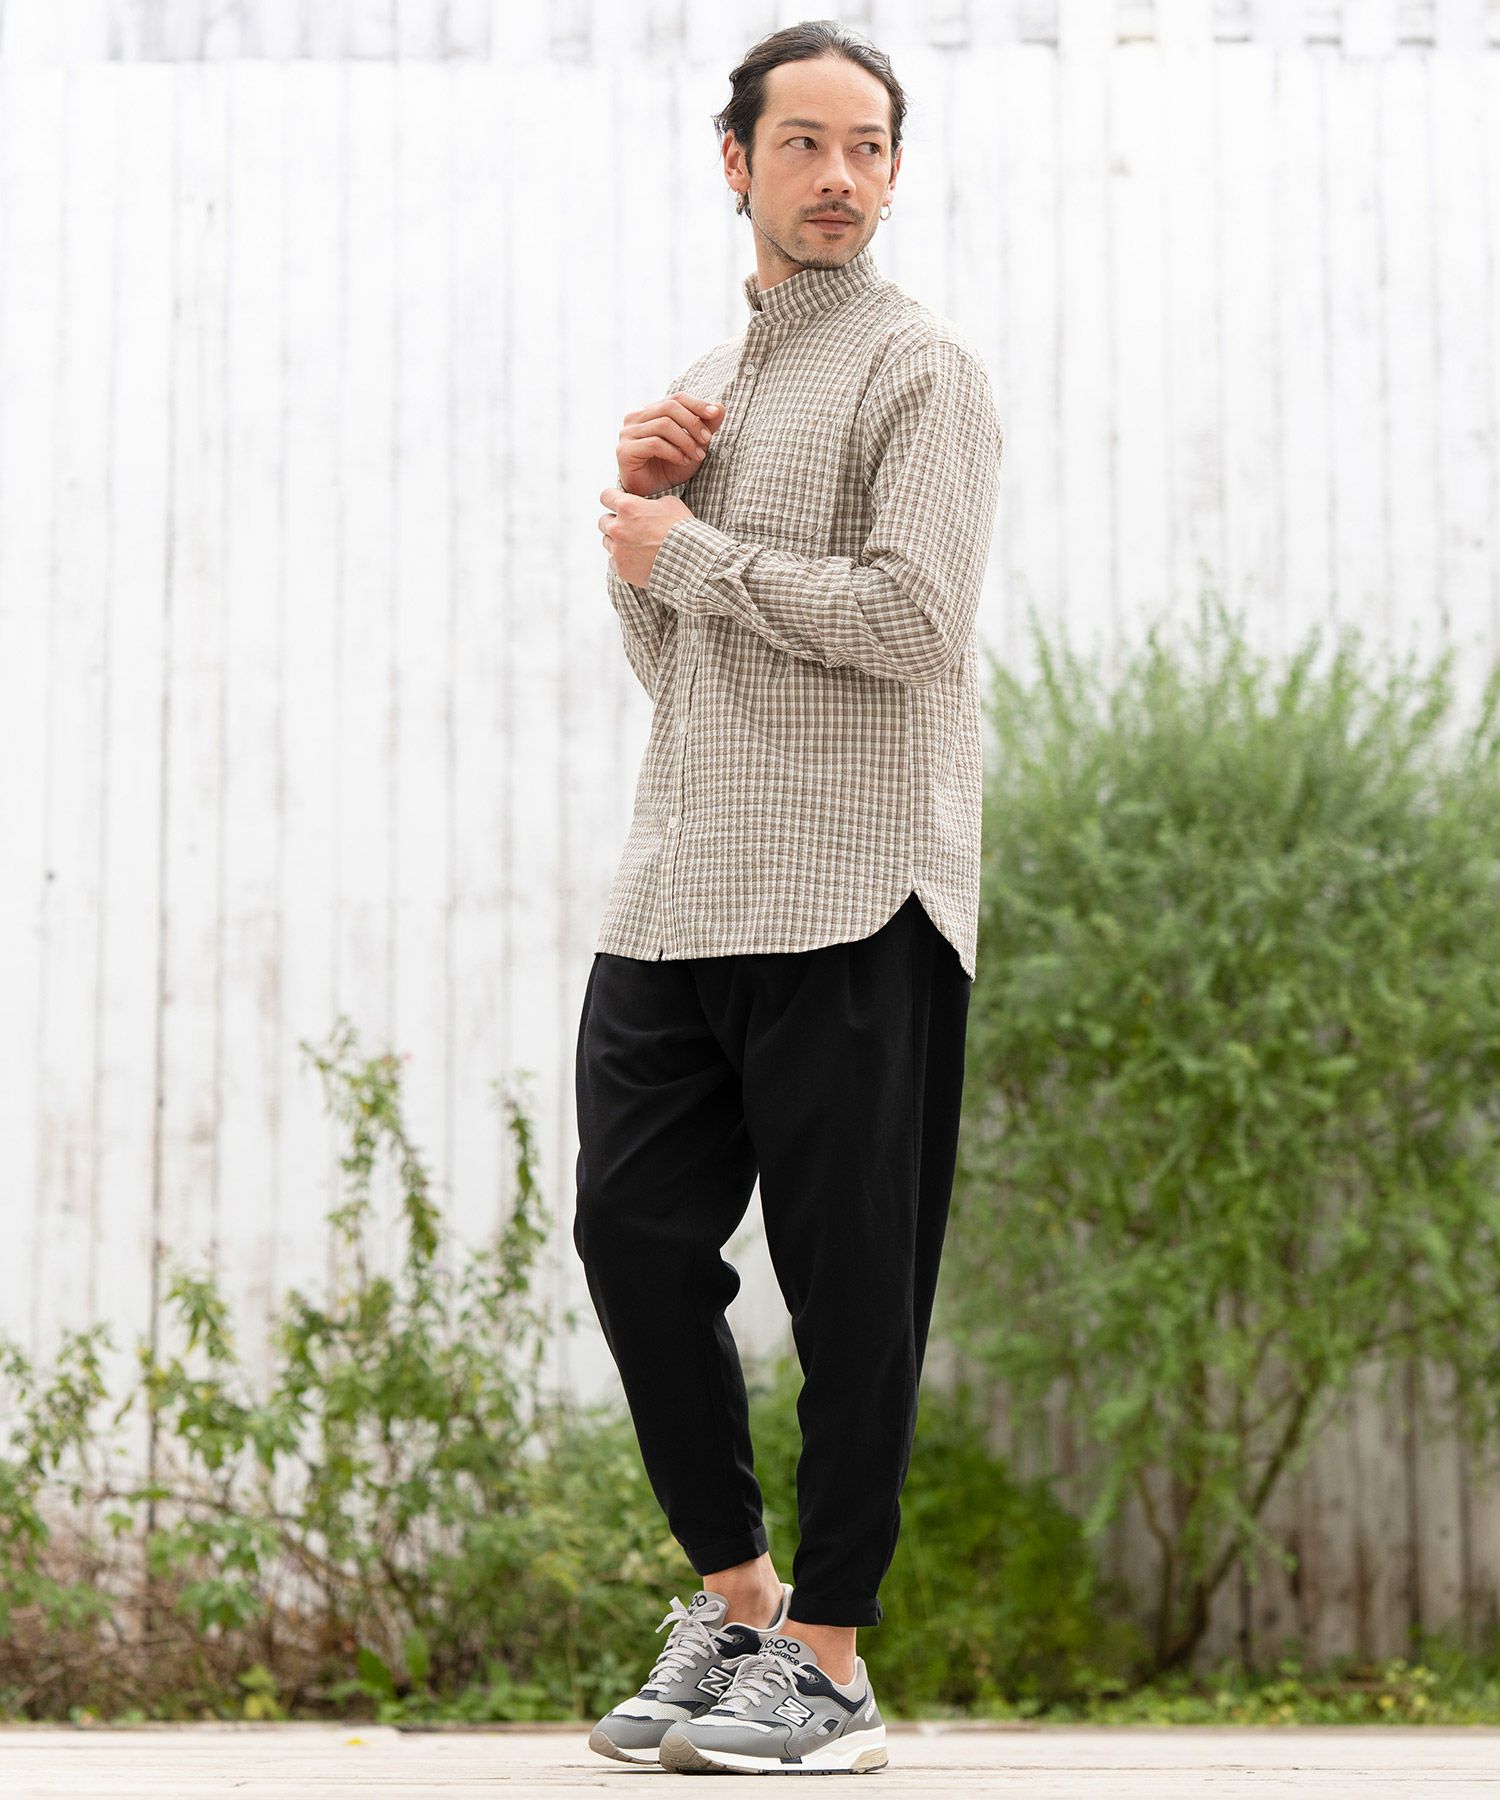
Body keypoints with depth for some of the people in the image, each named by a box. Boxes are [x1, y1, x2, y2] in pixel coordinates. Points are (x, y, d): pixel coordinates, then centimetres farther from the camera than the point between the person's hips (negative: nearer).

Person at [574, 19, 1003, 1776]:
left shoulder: (918, 366, -2)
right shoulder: (703, 380, 20)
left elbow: (909, 615, -15)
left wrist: (689, 549, -7)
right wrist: (637, 507, 4)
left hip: (849, 899, -7)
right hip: (675, 889, 7)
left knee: (849, 1282, -2)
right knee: (630, 1228, 5)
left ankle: (828, 1661, 8)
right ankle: (731, 1590, 23)